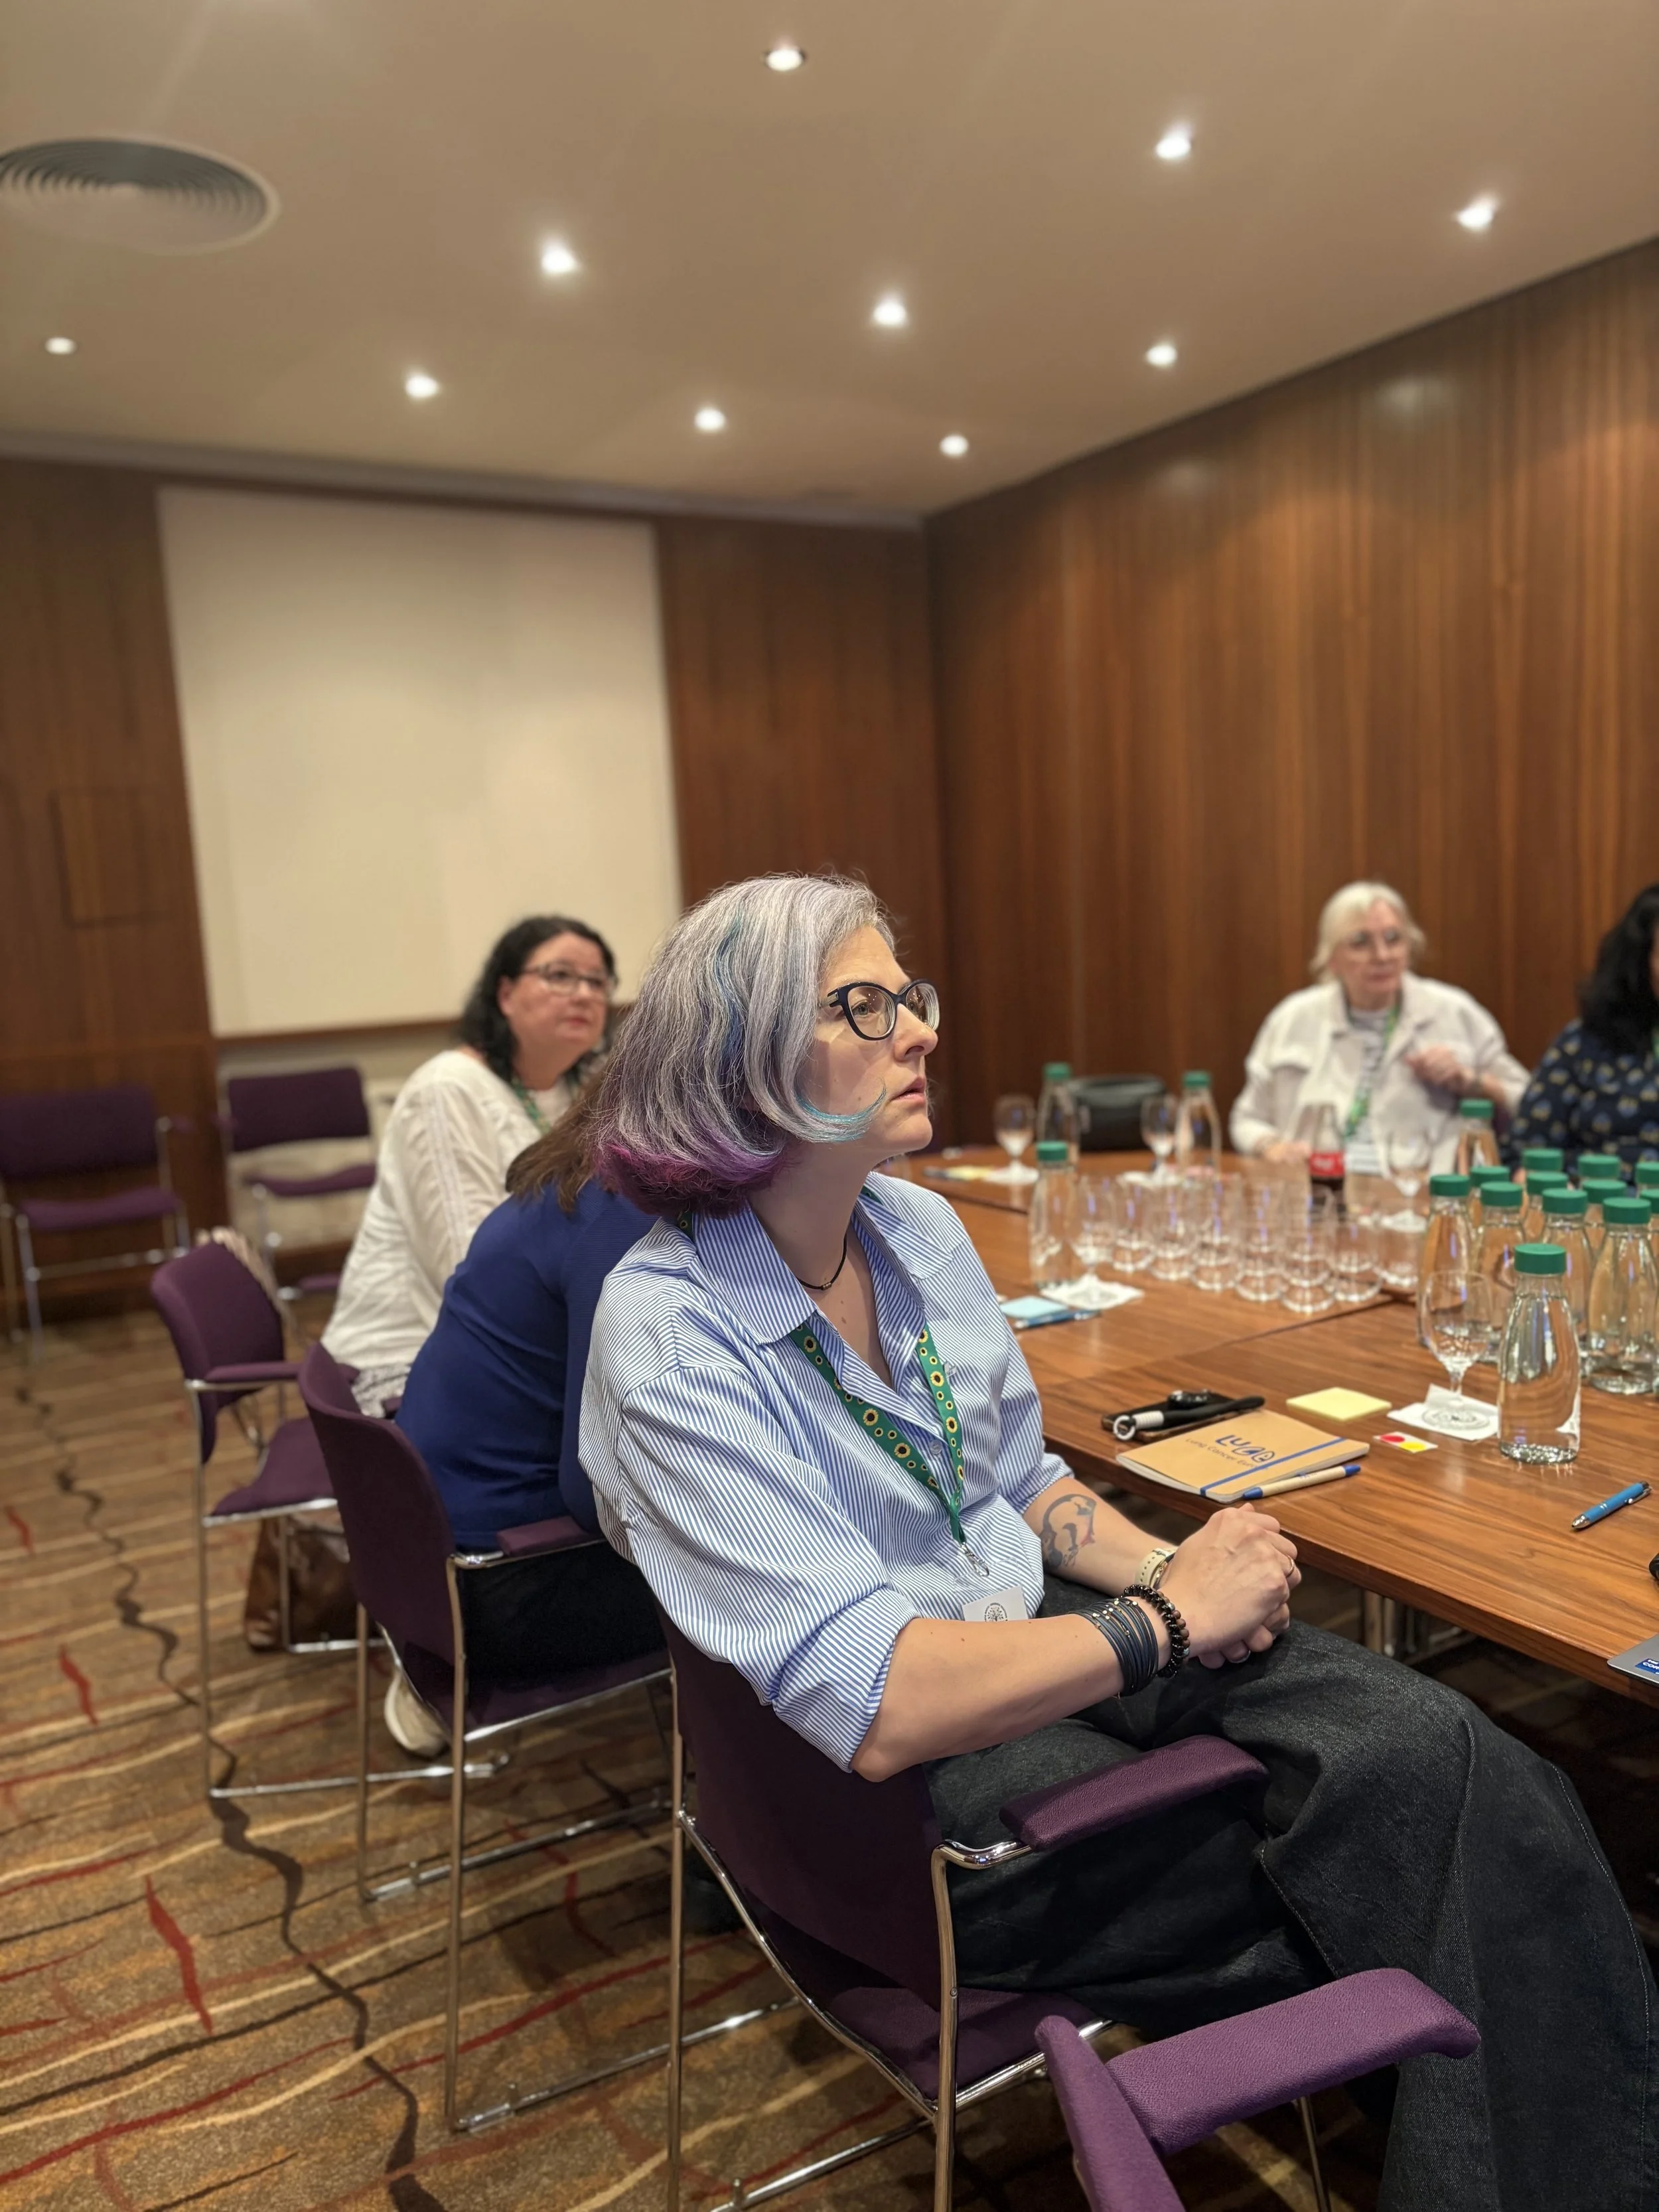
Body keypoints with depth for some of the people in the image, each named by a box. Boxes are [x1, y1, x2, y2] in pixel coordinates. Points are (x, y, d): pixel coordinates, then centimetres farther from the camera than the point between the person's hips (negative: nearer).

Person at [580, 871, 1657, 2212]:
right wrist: (1172, 1617, -20)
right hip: (922, 1777, -6)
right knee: (1411, 1848, -13)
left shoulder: (922, 1228, 1)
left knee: (1438, 1747, -17)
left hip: (1051, 1636, 6)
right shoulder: (669, 1344, -22)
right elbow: (873, 1707, -27)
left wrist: (1161, 1569, -7)